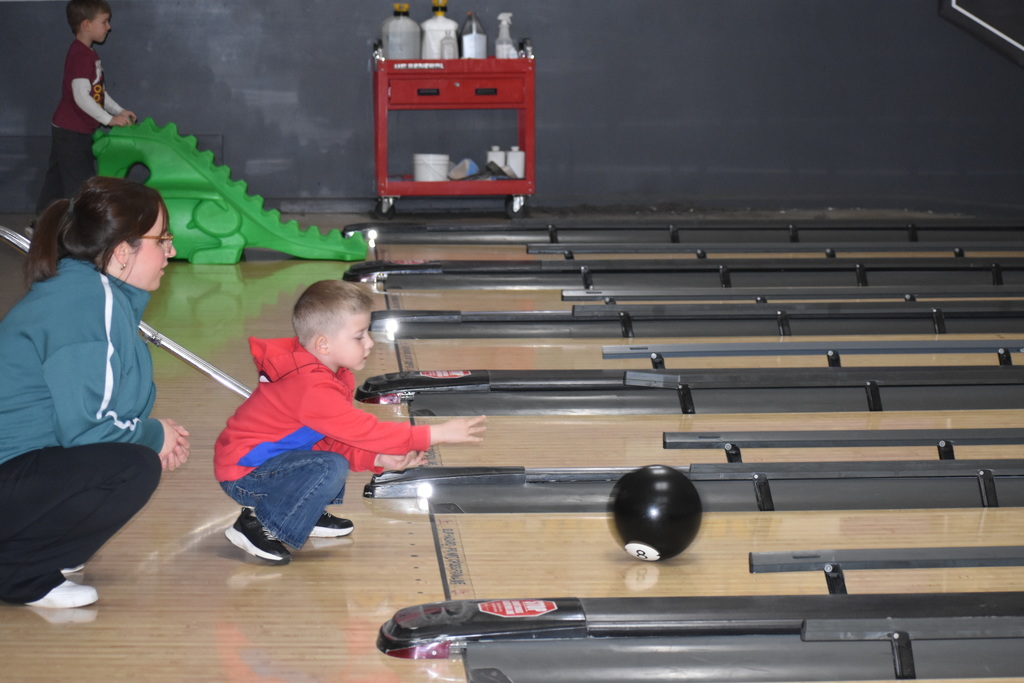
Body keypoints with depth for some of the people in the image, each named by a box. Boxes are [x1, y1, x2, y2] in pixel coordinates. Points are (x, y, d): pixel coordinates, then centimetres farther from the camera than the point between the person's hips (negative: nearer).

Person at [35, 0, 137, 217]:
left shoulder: (87, 53, 12)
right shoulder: (81, 56, -21)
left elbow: (99, 92, 18)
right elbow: (81, 97, -26)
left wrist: (119, 111, 11)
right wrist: (110, 119, -22)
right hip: (71, 133, -10)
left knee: (57, 179, 17)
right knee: (80, 183, -6)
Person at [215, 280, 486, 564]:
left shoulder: (331, 376, 3)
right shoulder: (312, 390, -29)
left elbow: (336, 439, 6)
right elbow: (365, 431, -29)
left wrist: (378, 460, -12)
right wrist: (438, 434, -28)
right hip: (243, 474, -10)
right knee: (330, 469, -27)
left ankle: (307, 514, 15)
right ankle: (258, 524, -15)